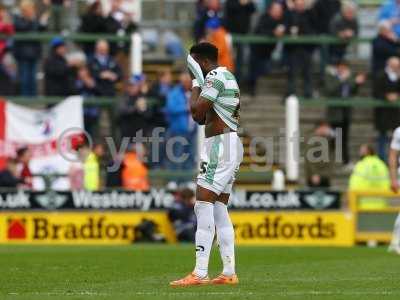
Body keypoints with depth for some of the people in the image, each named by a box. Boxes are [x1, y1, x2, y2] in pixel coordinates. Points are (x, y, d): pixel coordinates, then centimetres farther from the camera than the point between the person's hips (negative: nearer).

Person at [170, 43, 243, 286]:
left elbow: (197, 111, -18)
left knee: (203, 204, -14)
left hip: (221, 145, -11)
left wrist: (196, 86, -5)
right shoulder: (229, 77, 22)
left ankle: (200, 273, -20)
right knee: (219, 208, 10)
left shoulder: (215, 77, -10)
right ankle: (229, 273, 7)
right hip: (232, 141, 11)